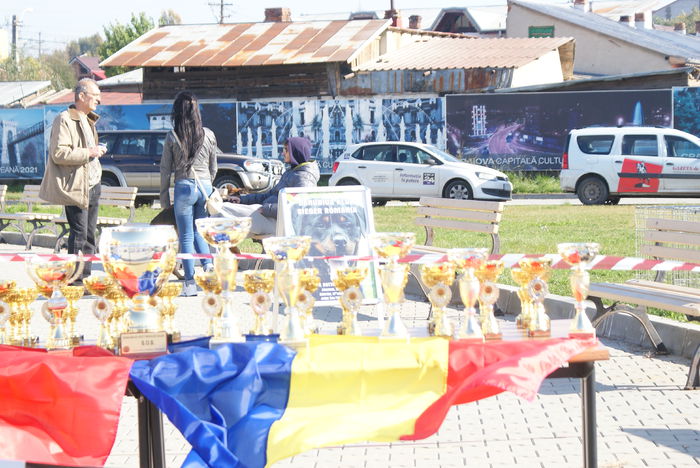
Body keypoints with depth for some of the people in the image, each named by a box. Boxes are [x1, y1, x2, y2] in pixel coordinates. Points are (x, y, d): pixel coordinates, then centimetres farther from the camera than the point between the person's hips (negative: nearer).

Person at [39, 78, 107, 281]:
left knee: (90, 234, 9)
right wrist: (88, 152, -19)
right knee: (79, 234, -8)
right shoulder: (64, 120, -11)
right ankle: (76, 278, -3)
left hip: (93, 185, 9)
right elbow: (59, 154, -21)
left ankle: (86, 276, 14)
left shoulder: (87, 119, 20)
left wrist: (97, 151, 14)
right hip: (76, 187, -9)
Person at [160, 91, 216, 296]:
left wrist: (164, 197, 7)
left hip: (184, 187, -3)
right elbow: (213, 168, 9)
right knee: (199, 230, 20)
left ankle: (190, 283, 2)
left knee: (186, 237, 3)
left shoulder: (172, 137, -6)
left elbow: (165, 170, -2)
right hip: (204, 187, 3)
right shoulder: (209, 135, 1)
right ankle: (208, 264, -2)